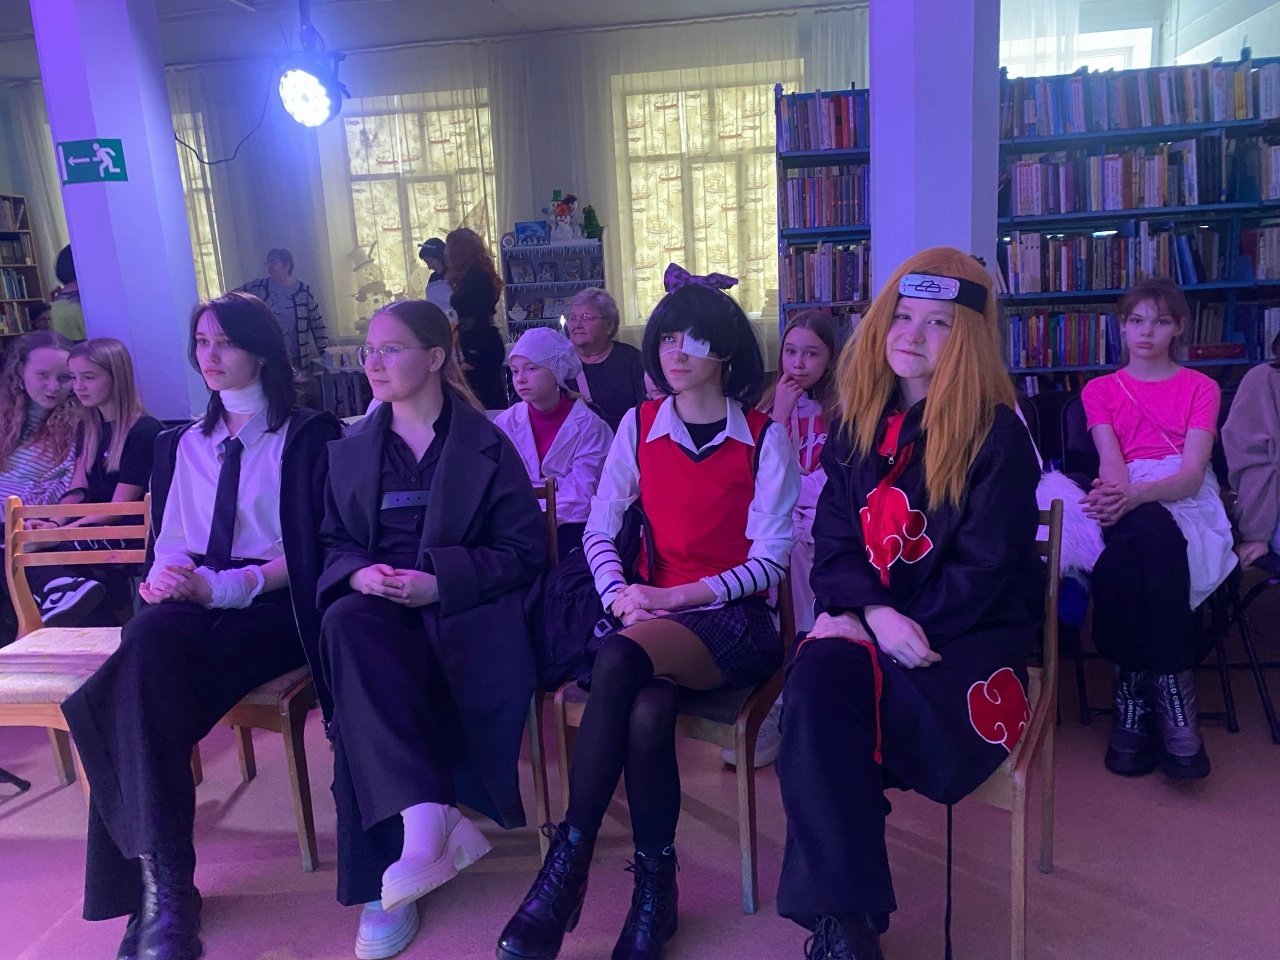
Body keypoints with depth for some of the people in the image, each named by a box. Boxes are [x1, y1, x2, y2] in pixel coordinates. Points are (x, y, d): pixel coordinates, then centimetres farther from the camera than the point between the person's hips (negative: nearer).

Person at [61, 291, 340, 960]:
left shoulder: (308, 437, 6)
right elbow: (168, 538, 18)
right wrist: (165, 575, -6)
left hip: (271, 607, -4)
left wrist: (222, 587, -16)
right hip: (188, 600, 4)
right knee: (150, 638, -32)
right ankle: (164, 884, -30)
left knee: (139, 688, -31)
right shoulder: (182, 445, 24)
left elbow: (309, 550, -4)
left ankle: (158, 887, -25)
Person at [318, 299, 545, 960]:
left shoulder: (485, 444, 6)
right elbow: (332, 543, 19)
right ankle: (428, 817, -38)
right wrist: (360, 572, -6)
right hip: (377, 603, 3)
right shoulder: (350, 451, 18)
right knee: (347, 626, -35)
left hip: (462, 612, -3)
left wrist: (439, 582, -13)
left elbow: (524, 550, 1)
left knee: (358, 700, -31)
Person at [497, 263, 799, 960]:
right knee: (647, 711, -33)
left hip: (734, 618, -3)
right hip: (651, 614, 3)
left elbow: (770, 558, -4)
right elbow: (599, 532, 7)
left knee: (620, 662, -34)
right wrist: (621, 595, -14)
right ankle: (654, 888, -14)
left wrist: (675, 597, -15)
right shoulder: (639, 426, 10)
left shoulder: (763, 438, 1)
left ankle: (568, 863, -21)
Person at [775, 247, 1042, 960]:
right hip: (867, 620, 4)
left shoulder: (998, 434, -4)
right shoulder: (858, 425, 9)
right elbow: (834, 541, 2)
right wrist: (875, 614, -16)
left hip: (972, 633, -3)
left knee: (823, 703, -30)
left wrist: (908, 627, -16)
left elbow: (984, 567, -11)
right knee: (816, 676, -31)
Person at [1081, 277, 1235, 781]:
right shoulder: (1099, 390, 18)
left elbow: (1193, 472, -4)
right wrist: (1115, 496, -28)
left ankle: (1136, 696, -32)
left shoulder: (1200, 387, 14)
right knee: (1150, 535, -38)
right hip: (1128, 510, 1)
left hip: (1185, 505, -1)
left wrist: (1135, 495, -26)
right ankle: (1172, 695, -30)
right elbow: (1111, 461, -2)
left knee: (1128, 558, -38)